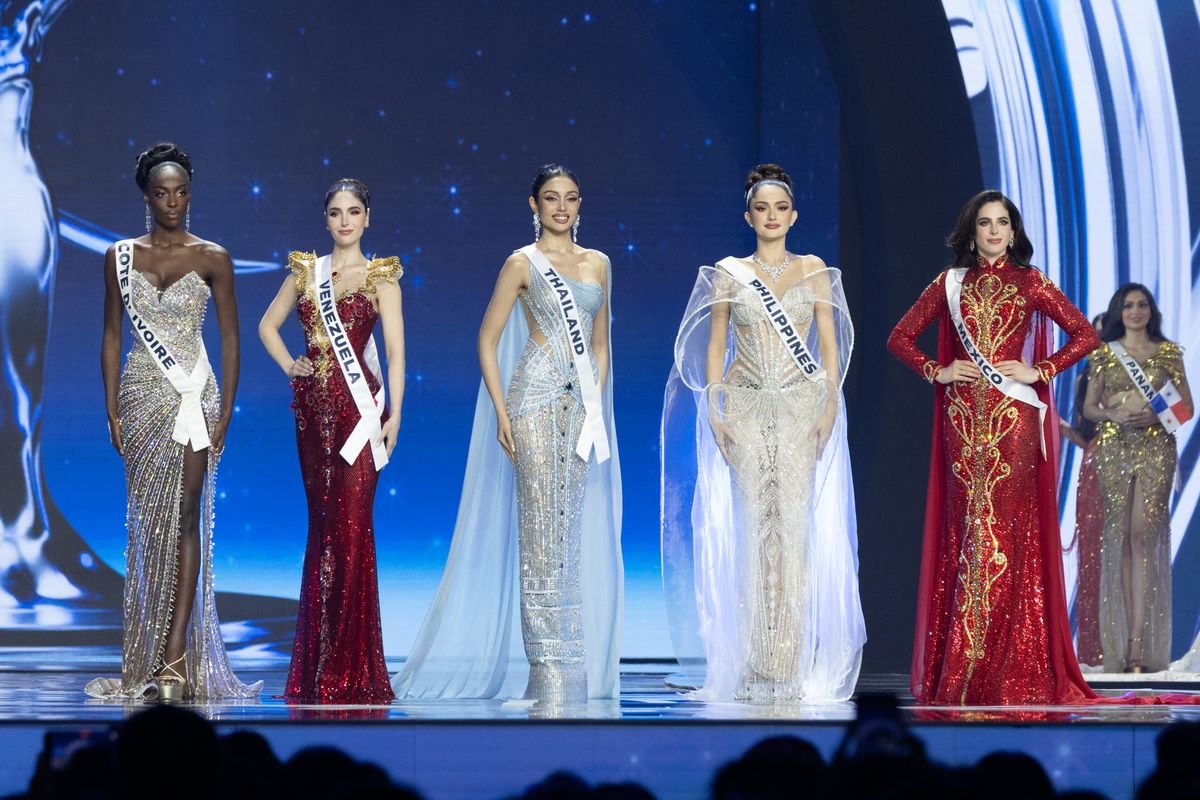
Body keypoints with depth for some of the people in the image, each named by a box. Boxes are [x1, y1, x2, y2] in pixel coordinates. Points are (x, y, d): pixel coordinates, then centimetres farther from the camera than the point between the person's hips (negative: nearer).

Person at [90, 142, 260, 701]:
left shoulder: (212, 258, 2)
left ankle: (176, 656, -11)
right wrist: (112, 410, 2)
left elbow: (230, 337, 2)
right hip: (142, 397, 2)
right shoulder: (121, 257, 7)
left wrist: (225, 410, -5)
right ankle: (148, 659, 5)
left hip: (194, 396, -2)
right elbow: (112, 335, 9)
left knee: (185, 519, -7)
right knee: (146, 523, 1)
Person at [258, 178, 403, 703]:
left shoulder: (381, 276, 2)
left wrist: (394, 413, -12)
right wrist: (289, 365, 7)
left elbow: (395, 349, -4)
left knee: (352, 526, -7)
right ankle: (318, 665, 12)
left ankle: (352, 666, -3)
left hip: (358, 404, -3)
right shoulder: (306, 271, 12)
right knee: (322, 524, 6)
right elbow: (268, 325, 23)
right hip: (313, 406, 3)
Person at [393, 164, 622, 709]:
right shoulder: (523, 263, -1)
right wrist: (501, 412, -9)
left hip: (581, 402, 5)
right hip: (535, 397, -5)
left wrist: (596, 405, 8)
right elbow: (488, 340, -2)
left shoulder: (598, 264, 14)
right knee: (540, 525, -7)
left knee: (570, 528, 7)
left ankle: (572, 660, 11)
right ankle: (547, 661, -5)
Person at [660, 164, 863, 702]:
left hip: (801, 405, 0)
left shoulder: (814, 270, 8)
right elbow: (715, 345, 7)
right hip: (746, 407, 0)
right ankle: (755, 668, -1)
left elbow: (829, 344, 6)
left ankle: (789, 667, -5)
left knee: (793, 521, -7)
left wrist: (831, 407, -5)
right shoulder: (728, 274, 8)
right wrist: (712, 411, -3)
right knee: (754, 522, -4)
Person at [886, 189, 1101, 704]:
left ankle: (1010, 668, -4)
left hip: (1014, 418, -2)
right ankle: (962, 669, 1)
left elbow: (1085, 335, 4)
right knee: (967, 525, -1)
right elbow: (900, 337, 15)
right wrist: (936, 371, 1)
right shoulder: (950, 284, 12)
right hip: (962, 419, 2)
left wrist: (1039, 371, -4)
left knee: (1007, 526, -6)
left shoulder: (1030, 284, 7)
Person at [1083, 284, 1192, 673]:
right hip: (1114, 448, 1)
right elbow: (1089, 407, 11)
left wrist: (1155, 415, -11)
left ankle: (1139, 644, -11)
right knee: (1121, 537, -3)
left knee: (1144, 535, -10)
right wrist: (1113, 414, -10)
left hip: (1155, 448, -1)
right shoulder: (1104, 353, 10)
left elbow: (1186, 406, 7)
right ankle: (1125, 644, -2)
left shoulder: (1169, 352, 8)